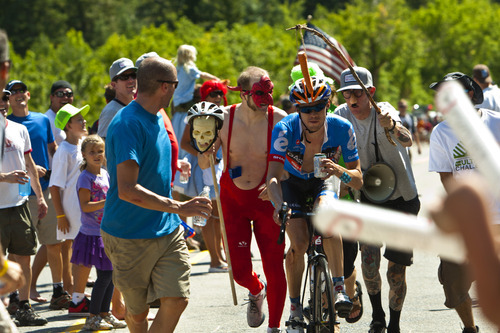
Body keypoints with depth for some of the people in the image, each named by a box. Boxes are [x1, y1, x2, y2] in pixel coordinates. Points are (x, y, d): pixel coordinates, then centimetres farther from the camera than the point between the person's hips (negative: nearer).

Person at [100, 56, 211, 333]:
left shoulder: (157, 118, 13)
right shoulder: (127, 124, -18)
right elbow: (127, 190, -27)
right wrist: (179, 208, -27)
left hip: (167, 231, 7)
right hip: (129, 237, -7)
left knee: (176, 300, -7)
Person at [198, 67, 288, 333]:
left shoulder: (279, 119, -15)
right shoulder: (224, 118, -11)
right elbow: (204, 164, -5)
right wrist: (206, 151, -28)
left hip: (266, 198, -1)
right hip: (233, 198, 1)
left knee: (274, 267, -3)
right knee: (239, 268, -4)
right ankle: (256, 291, 33)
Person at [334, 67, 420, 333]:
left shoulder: (383, 111, -21)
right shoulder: (341, 116, -10)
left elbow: (407, 141, -39)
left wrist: (392, 126, -60)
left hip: (402, 198, -2)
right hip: (370, 196, 2)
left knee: (396, 272, -1)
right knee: (369, 259, -16)